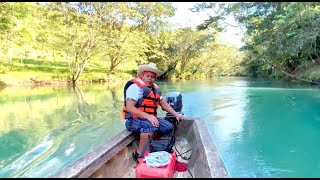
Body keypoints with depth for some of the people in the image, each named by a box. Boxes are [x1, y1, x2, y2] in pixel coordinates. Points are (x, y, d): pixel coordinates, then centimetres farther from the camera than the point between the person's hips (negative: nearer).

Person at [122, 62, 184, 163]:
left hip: (150, 118, 8)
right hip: (133, 120, -8)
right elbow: (129, 108, -24)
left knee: (168, 127, -4)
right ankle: (139, 154, -19)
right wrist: (148, 116, -33)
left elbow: (163, 103, 17)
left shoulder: (155, 88, 10)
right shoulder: (135, 86, -15)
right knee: (151, 125, -34)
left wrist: (176, 114, 6)